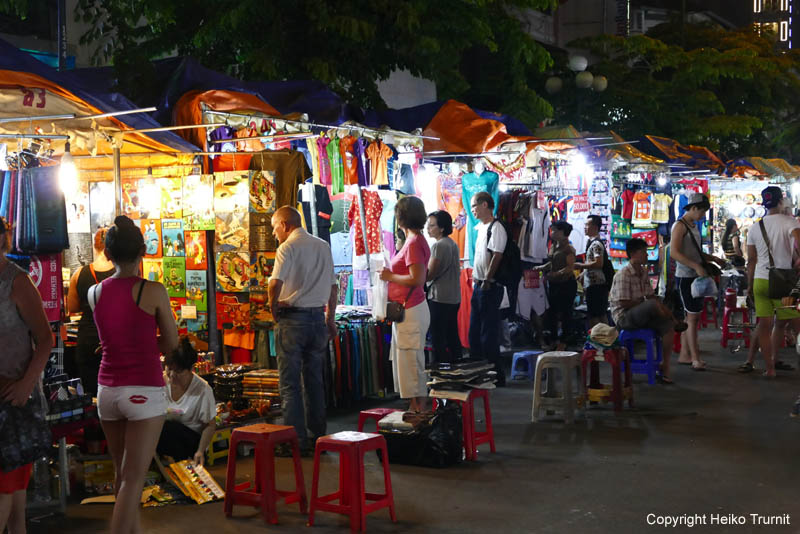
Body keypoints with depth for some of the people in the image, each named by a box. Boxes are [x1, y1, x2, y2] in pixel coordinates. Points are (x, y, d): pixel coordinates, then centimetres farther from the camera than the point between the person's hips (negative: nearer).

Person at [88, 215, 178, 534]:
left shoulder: (94, 293, 2)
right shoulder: (153, 291, -11)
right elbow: (171, 343, -1)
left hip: (108, 390, 5)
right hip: (145, 391, -5)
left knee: (122, 473, 19)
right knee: (133, 480, -4)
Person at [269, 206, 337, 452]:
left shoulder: (288, 247, -9)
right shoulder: (324, 246, 11)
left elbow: (275, 285, -21)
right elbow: (333, 287, 15)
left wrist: (274, 310, -6)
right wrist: (330, 319, 22)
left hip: (292, 318, -6)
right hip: (317, 317, 6)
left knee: (290, 383, 0)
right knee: (315, 380, 13)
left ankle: (296, 440, 0)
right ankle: (318, 437, 17)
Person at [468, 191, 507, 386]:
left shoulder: (496, 228, -14)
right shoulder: (481, 228, 16)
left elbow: (496, 256, -20)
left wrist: (486, 281, -20)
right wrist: (476, 277, 15)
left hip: (490, 287, -10)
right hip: (479, 285, 10)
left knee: (489, 333, -6)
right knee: (474, 331, 14)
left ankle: (496, 375, 1)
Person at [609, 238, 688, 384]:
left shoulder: (643, 272, 11)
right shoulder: (623, 275, -16)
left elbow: (651, 295, 13)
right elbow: (624, 303, -20)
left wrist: (669, 313, 2)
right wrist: (646, 303, -13)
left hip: (640, 315, 9)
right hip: (623, 317, -9)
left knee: (668, 326, -13)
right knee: (653, 304, -34)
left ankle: (665, 367, -9)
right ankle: (676, 323, -3)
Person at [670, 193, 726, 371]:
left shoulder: (694, 226, 17)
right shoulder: (680, 225, -12)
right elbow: (674, 252, -22)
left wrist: (714, 259, 16)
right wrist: (697, 266, -26)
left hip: (696, 276, 9)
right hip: (685, 277, -9)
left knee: (690, 316, 12)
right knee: (693, 316, -10)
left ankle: (684, 355, 18)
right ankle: (695, 359, -9)